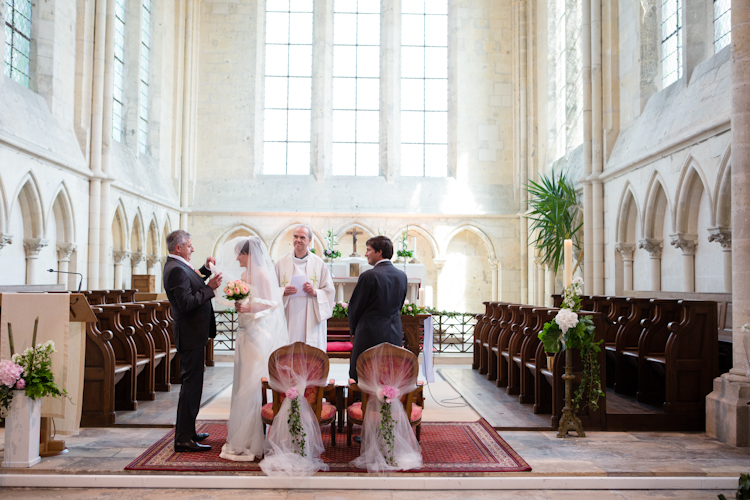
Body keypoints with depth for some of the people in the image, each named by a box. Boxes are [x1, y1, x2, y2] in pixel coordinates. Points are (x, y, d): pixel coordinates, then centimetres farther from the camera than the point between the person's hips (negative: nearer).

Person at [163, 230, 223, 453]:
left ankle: (187, 431, 28)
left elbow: (192, 285, 28)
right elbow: (187, 303, -26)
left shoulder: (178, 267, 13)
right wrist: (209, 287, -21)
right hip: (191, 335, -11)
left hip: (192, 335, 11)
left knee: (191, 384, 18)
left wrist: (206, 270, 17)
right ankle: (183, 439, -4)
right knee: (191, 384, -8)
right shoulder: (176, 269, -19)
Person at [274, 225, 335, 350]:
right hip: (289, 317, 1)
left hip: (312, 319, -1)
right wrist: (283, 292, -11)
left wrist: (315, 292, -12)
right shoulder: (282, 262, 9)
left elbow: (329, 290, 7)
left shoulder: (319, 263, 7)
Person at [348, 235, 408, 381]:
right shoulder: (402, 275, 6)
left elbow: (355, 306, -5)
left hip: (370, 335, -6)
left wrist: (354, 329, 11)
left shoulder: (369, 276, -14)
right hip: (394, 335, 6)